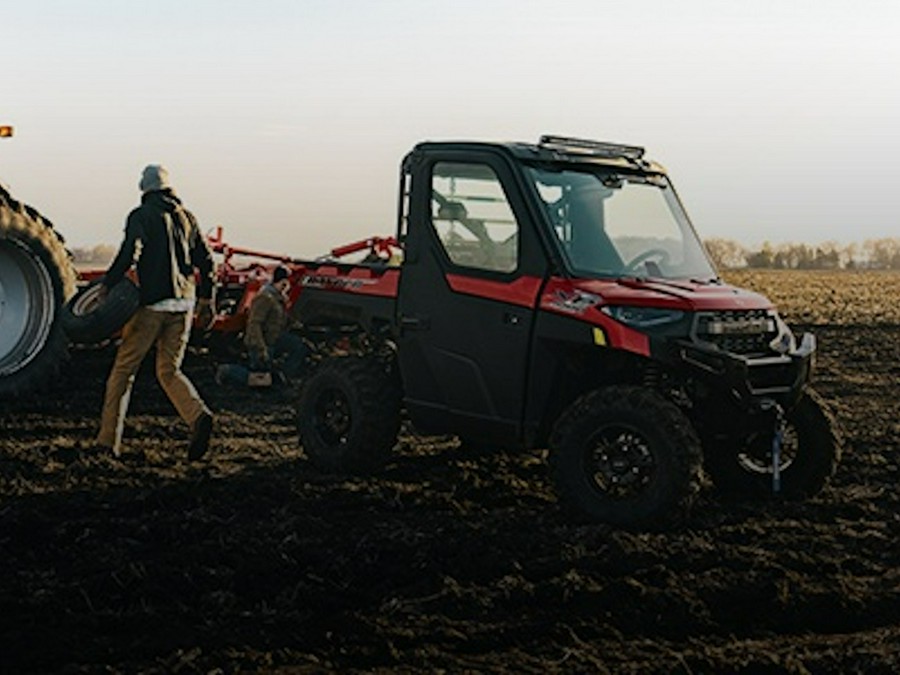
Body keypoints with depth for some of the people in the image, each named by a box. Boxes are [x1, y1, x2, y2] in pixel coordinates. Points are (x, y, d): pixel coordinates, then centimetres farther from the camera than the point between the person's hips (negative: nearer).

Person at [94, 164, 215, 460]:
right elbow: (205, 259, 13)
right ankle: (198, 416, -18)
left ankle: (109, 439, 9)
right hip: (183, 304, 5)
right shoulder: (185, 217, 13)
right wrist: (206, 299, 19)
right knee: (169, 372, 10)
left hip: (152, 303, -5)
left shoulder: (141, 216, -3)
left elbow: (130, 252, -19)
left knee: (123, 369, 7)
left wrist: (107, 286, -12)